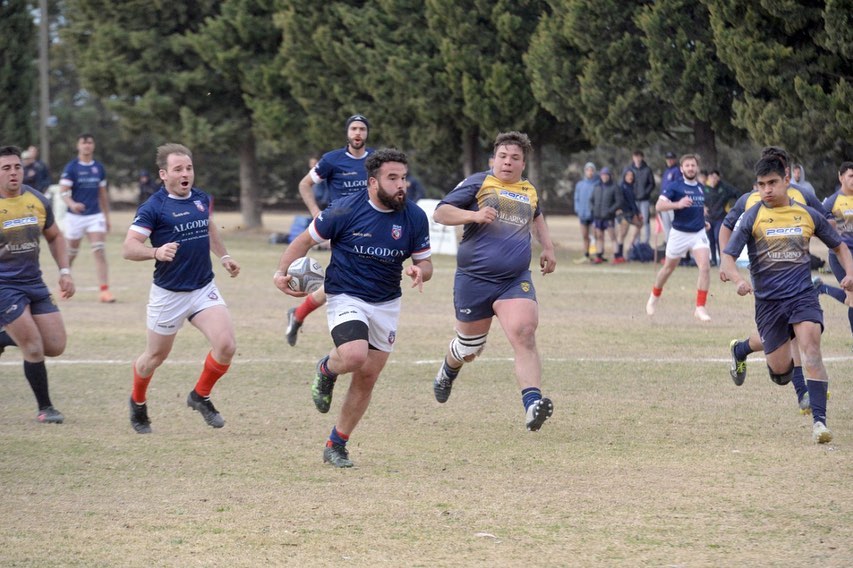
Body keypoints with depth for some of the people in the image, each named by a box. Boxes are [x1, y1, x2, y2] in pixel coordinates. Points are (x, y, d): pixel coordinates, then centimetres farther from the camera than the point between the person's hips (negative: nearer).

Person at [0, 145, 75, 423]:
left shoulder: (38, 201, 4)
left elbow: (54, 237, 18)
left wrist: (64, 271, 7)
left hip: (35, 283, 6)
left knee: (55, 346, 0)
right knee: (34, 349, -11)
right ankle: (45, 408, 7)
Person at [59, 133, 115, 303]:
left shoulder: (99, 168, 7)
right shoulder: (71, 168, -5)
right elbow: (64, 192, -12)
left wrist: (107, 217, 17)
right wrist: (72, 204, -32)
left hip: (95, 215, 2)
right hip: (75, 216, -2)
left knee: (100, 251, -11)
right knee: (71, 253, 9)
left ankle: (104, 290, -15)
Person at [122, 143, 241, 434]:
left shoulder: (202, 199, 4)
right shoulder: (153, 207, -15)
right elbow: (128, 248, -20)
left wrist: (224, 256, 25)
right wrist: (156, 252, -37)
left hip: (204, 289, 4)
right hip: (168, 294, -4)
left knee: (226, 345, -14)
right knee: (155, 356, 10)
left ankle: (201, 396, 11)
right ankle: (138, 403, 39)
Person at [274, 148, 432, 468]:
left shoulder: (415, 217, -6)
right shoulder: (345, 210, -15)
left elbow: (425, 262, 5)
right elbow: (306, 240, -1)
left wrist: (420, 271, -19)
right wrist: (282, 272, -14)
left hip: (387, 304, 4)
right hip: (346, 297, -4)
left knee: (367, 378, 5)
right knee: (355, 356, -30)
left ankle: (336, 446, 22)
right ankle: (326, 370, 8)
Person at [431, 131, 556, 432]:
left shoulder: (529, 191, 16)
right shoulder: (478, 183, 0)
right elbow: (440, 213, -5)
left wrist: (548, 247, 28)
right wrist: (474, 215, -20)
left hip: (516, 280, 2)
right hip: (474, 279, -2)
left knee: (524, 335, -23)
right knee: (469, 349, 12)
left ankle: (532, 405, -33)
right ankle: (448, 371, 49)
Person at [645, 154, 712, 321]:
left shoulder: (700, 187, 7)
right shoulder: (675, 187, -11)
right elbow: (659, 205, -23)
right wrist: (678, 204, -37)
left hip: (699, 233, 3)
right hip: (679, 233, -3)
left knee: (705, 267, -16)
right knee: (668, 268, 14)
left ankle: (700, 308, -13)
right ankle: (654, 297, 40)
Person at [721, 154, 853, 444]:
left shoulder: (808, 215, 5)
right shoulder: (752, 217, -2)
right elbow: (728, 257, -6)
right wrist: (738, 280, -27)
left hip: (803, 296, 0)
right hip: (768, 300, 0)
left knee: (810, 346, -23)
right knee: (780, 371, -1)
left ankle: (819, 420, -27)